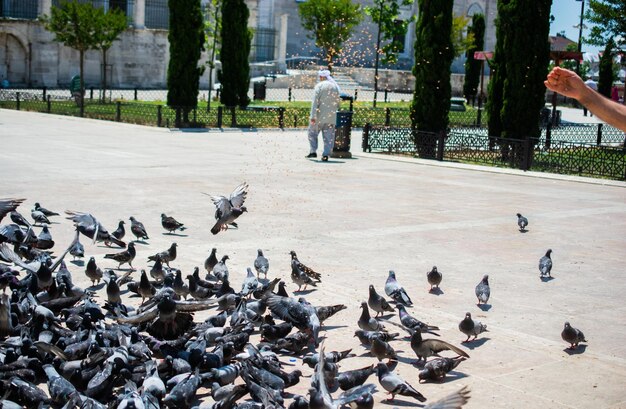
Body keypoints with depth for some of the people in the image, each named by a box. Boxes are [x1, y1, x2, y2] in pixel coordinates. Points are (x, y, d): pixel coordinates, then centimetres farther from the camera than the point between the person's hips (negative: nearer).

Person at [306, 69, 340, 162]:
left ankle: (313, 151, 4)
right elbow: (337, 103, 12)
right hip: (331, 116, 4)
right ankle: (325, 155, 0)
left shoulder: (319, 86, -7)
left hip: (320, 115, -4)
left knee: (312, 133, 10)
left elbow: (315, 101, -13)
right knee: (329, 136, 5)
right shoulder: (336, 87, 9)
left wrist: (313, 116, -15)